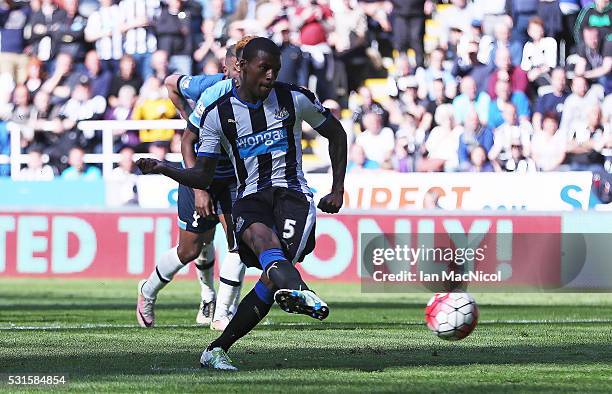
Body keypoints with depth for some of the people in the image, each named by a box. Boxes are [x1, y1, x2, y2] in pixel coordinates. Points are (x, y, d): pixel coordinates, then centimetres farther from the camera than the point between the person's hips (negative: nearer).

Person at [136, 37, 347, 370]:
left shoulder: (296, 99, 5)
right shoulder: (217, 114, 5)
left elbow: (336, 133, 20)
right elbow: (202, 176, 9)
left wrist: (338, 189, 14)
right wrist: (164, 169, -9)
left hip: (292, 193, 0)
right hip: (250, 201, 0)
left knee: (273, 276, -25)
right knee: (262, 237, -38)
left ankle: (218, 349, -16)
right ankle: (297, 290, -71)